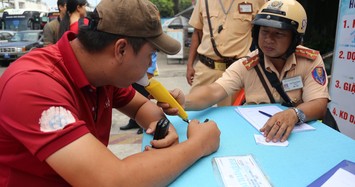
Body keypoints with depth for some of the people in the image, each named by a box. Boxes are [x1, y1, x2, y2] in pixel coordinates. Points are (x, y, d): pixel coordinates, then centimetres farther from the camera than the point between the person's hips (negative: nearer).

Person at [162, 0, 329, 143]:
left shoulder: (311, 61, -7)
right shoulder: (245, 65, -10)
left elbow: (319, 105, -14)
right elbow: (214, 91, -23)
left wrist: (294, 114, -37)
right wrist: (184, 101, -45)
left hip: (301, 134, 2)